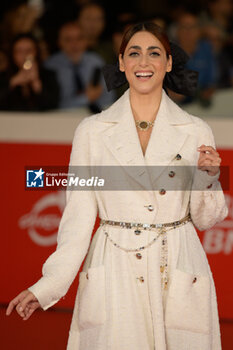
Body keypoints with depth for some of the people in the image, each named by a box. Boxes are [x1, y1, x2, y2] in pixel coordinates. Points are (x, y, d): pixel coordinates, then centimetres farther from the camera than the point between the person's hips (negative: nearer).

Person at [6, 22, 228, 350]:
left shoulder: (196, 132, 3)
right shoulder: (92, 131, 2)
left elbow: (205, 219, 9)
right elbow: (79, 215, 2)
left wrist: (208, 176, -11)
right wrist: (48, 285, -6)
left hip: (178, 278, 1)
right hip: (114, 277, 0)